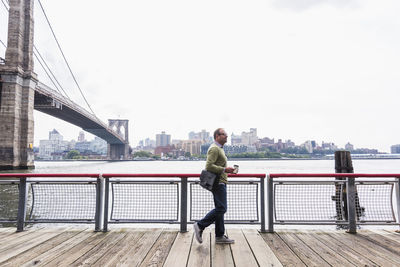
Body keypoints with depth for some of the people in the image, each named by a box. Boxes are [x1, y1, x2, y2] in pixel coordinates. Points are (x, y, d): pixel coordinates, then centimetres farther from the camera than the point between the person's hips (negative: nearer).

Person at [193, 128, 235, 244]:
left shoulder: (219, 148, 20)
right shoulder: (214, 148, -14)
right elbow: (209, 166, -23)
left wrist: (227, 170, 15)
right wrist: (224, 169, -20)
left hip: (220, 182, 11)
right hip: (218, 183, -11)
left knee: (220, 209, 11)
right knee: (221, 208, -10)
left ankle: (220, 236, 16)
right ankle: (200, 225, 0)